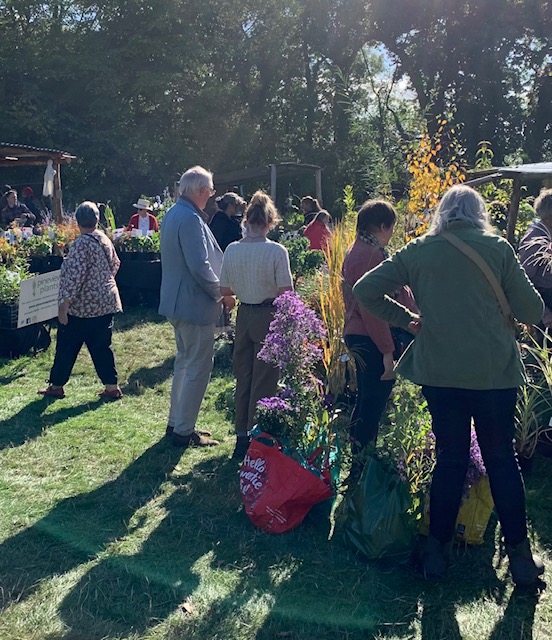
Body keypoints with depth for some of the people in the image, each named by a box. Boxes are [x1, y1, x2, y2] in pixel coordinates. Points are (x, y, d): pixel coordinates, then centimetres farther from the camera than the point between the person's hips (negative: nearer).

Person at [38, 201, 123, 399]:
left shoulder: (81, 244, -18)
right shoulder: (105, 240, 4)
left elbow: (74, 278, -22)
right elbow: (114, 265, 20)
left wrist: (63, 307, -18)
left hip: (81, 307, -7)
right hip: (105, 303, 7)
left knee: (66, 346, 8)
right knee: (101, 346, 12)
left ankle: (56, 386, 20)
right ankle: (112, 387, 12)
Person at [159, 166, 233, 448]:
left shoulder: (172, 214, 12)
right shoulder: (191, 219, -20)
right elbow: (200, 267, -26)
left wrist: (217, 291, 17)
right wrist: (222, 294, -11)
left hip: (177, 301, 11)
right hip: (195, 304, -10)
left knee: (184, 362, 20)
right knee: (198, 368, 0)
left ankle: (176, 423, 30)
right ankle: (183, 431, 8)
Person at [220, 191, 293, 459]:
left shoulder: (232, 249, -5)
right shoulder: (277, 251, -16)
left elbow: (224, 290, 1)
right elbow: (286, 293, -17)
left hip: (244, 316, 4)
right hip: (268, 317, -4)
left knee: (243, 377, 16)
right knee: (263, 381, 7)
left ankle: (241, 436, 26)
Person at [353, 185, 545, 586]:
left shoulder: (417, 251, 3)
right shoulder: (497, 248, -2)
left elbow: (364, 290, 3)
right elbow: (533, 312, -1)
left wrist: (406, 319, 8)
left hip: (440, 372, 2)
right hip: (495, 372, -1)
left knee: (450, 458, 13)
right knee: (502, 458, 11)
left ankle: (437, 551, 20)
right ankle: (520, 556, 21)